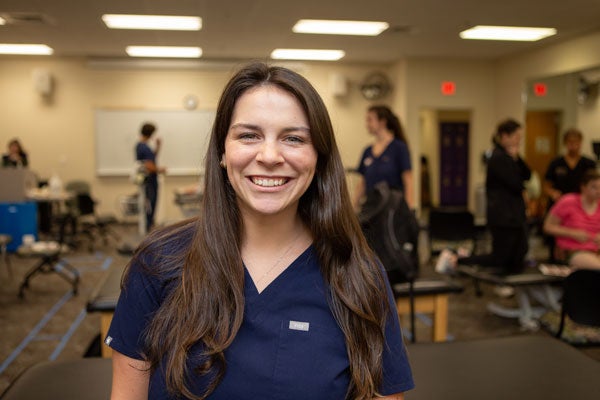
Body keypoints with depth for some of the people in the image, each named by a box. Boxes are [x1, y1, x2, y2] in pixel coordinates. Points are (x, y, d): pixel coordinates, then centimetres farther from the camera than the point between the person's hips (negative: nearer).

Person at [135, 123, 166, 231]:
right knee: (150, 205, 0)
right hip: (150, 180, -10)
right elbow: (149, 166, -26)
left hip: (145, 180, 10)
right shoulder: (145, 148, -22)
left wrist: (158, 146, 9)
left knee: (148, 205, 17)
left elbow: (152, 157, 19)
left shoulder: (139, 145, 9)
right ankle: (148, 229, 7)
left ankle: (147, 226, 26)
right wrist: (160, 170, -9)